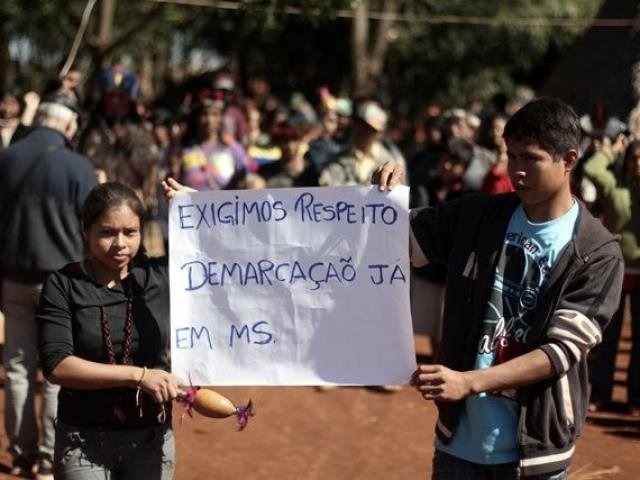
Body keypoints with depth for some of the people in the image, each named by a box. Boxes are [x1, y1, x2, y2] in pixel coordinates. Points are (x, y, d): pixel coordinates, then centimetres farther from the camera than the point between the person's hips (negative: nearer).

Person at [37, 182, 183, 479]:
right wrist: (139, 375, -24)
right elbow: (57, 366, -17)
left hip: (151, 438, 2)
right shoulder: (63, 285, -6)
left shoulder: (161, 277, 0)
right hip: (83, 440, -2)